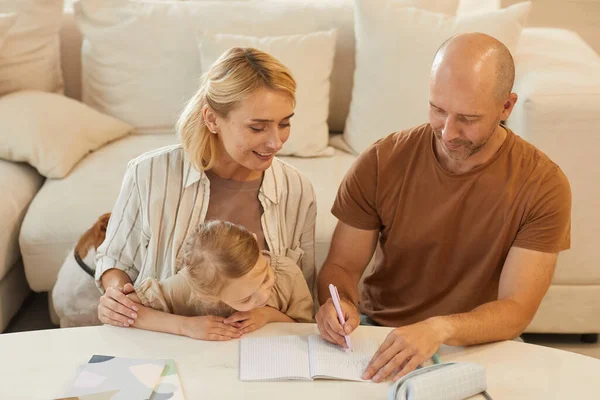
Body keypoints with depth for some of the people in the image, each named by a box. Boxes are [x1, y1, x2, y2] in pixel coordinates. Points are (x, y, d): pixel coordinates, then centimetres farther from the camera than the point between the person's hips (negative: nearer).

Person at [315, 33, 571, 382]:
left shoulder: (543, 186, -13)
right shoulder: (381, 163, -9)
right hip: (379, 335, 2)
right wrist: (339, 303, -26)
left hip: (478, 345, -1)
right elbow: (342, 265, -2)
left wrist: (440, 329, -35)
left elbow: (516, 309, -16)